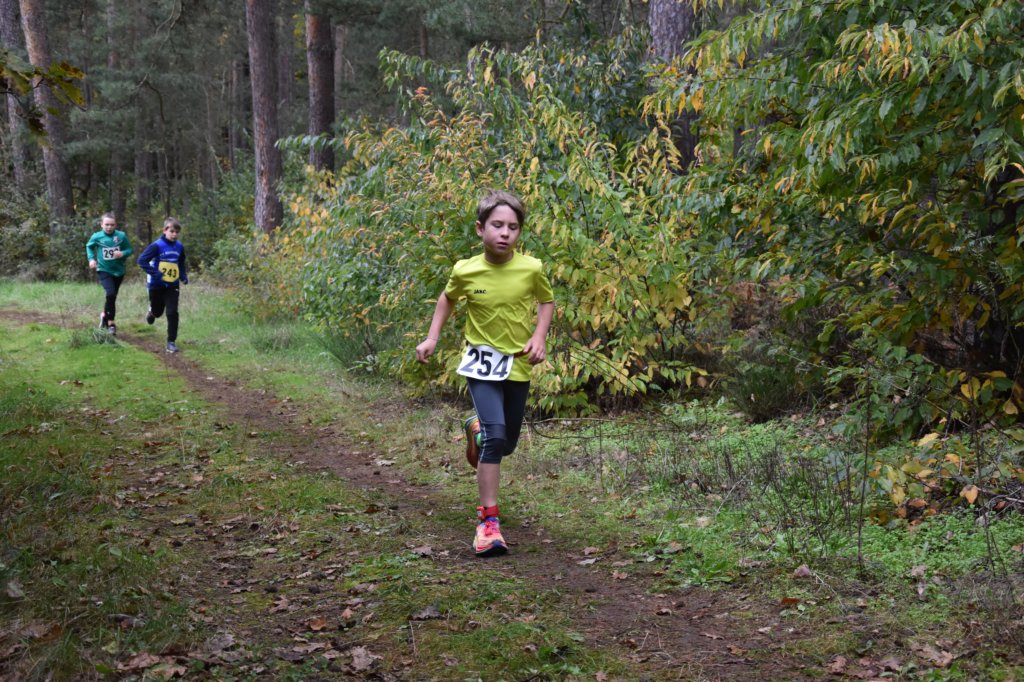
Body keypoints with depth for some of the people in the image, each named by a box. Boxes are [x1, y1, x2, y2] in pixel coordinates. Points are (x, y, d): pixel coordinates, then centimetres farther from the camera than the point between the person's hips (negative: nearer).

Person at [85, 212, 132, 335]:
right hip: (104, 270, -2)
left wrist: (123, 253, -21)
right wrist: (91, 258, -3)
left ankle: (105, 315, 43)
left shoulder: (121, 236, -10)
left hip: (118, 271, 2)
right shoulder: (97, 236, -8)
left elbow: (129, 249, 0)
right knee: (111, 293, -21)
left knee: (112, 297, 15)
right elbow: (89, 246, 11)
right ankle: (110, 323, -9)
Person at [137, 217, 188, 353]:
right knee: (158, 312, 14)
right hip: (157, 285, -2)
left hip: (172, 286, 3)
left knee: (172, 313, -8)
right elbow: (142, 260, -18)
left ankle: (171, 342, -1)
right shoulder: (157, 246, -15)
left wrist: (183, 276, 2)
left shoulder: (179, 247, 1)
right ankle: (152, 311, 53)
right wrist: (154, 273, -26)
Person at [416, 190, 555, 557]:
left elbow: (547, 301, 6)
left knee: (507, 443, 16)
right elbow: (448, 298, 10)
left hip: (518, 364, 3)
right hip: (482, 361, -2)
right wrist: (432, 338, 3)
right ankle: (488, 521, -14)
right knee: (495, 436, -21)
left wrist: (539, 337, -9)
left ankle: (476, 429, 53)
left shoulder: (531, 269, -14)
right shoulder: (465, 271, -13)